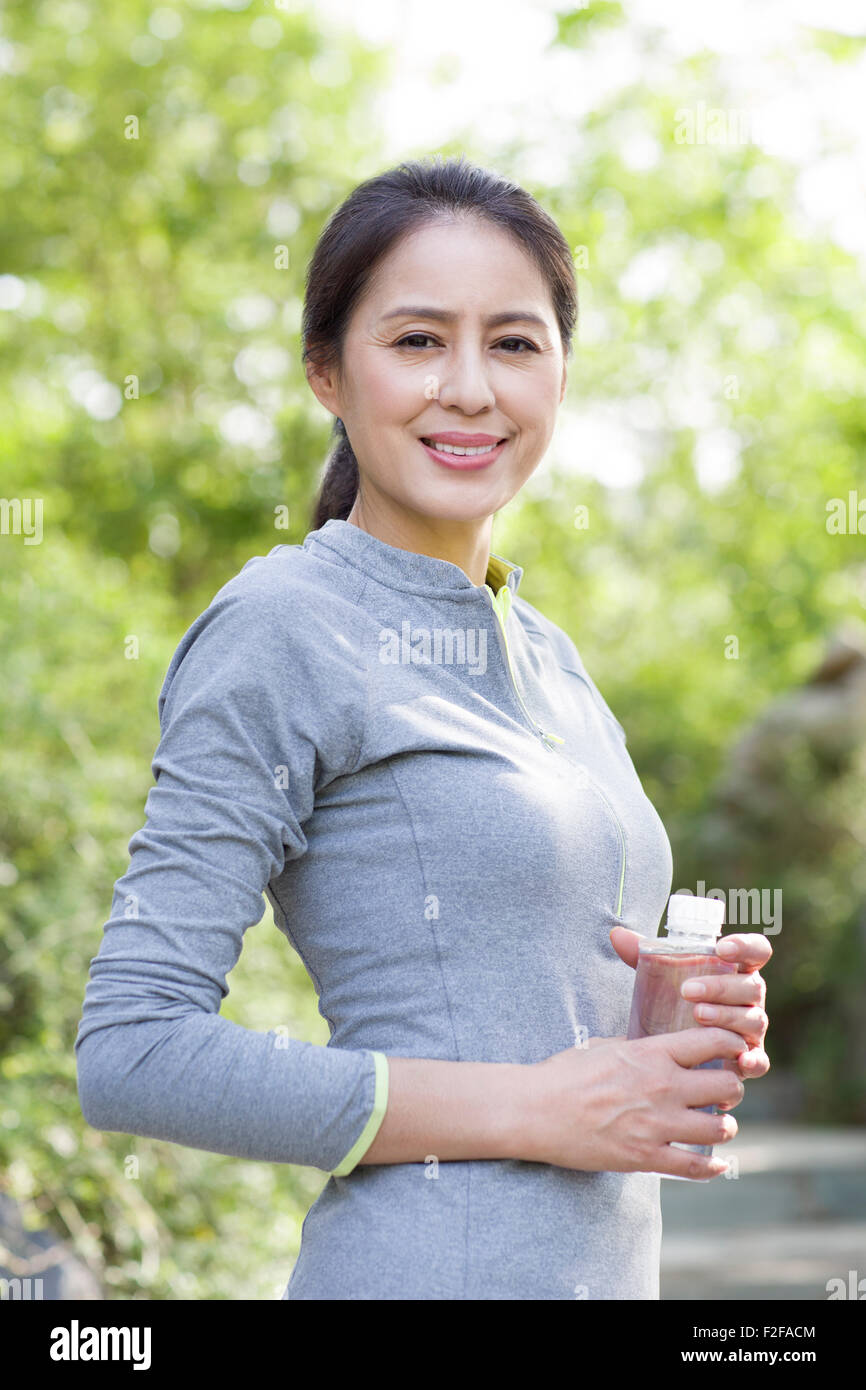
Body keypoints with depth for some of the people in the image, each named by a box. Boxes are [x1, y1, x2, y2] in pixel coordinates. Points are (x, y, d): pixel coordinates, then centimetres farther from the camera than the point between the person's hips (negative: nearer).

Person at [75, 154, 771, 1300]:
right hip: (428, 1262, -7)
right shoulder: (281, 627, -11)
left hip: (615, 1258, 7)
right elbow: (131, 1052, -17)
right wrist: (530, 1108, -17)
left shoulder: (551, 659, 11)